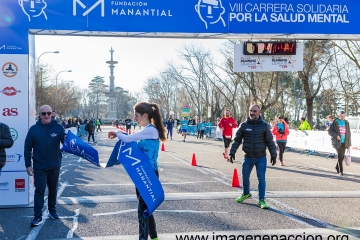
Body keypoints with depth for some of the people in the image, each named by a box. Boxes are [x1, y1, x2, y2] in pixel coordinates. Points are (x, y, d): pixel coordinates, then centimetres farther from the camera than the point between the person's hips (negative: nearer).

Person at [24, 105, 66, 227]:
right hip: (39, 166, -1)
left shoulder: (58, 127, -5)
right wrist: (28, 165, -6)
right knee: (39, 190, -1)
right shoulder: (34, 129, -5)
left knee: (53, 189, 15)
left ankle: (52, 210, 32)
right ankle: (38, 215, 5)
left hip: (54, 165, 1)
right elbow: (27, 148, -2)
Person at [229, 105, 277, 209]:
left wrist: (273, 155, -1)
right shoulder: (244, 125, -1)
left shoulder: (264, 126, -4)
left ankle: (261, 200, 10)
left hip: (261, 158, -2)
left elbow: (270, 141, 0)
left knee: (261, 179, -1)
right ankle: (246, 193, 40)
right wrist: (232, 152, 0)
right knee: (245, 177, 15)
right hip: (248, 157, 2)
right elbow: (237, 140, 4)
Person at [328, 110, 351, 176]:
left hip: (344, 142, 4)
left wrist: (349, 144, 7)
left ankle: (337, 166, 34)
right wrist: (336, 136, -18)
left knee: (342, 156, 10)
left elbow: (349, 133, 10)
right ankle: (341, 171, -5)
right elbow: (329, 131, -3)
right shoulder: (335, 122, -3)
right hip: (337, 142, -4)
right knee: (340, 155, -12)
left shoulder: (346, 122, 7)